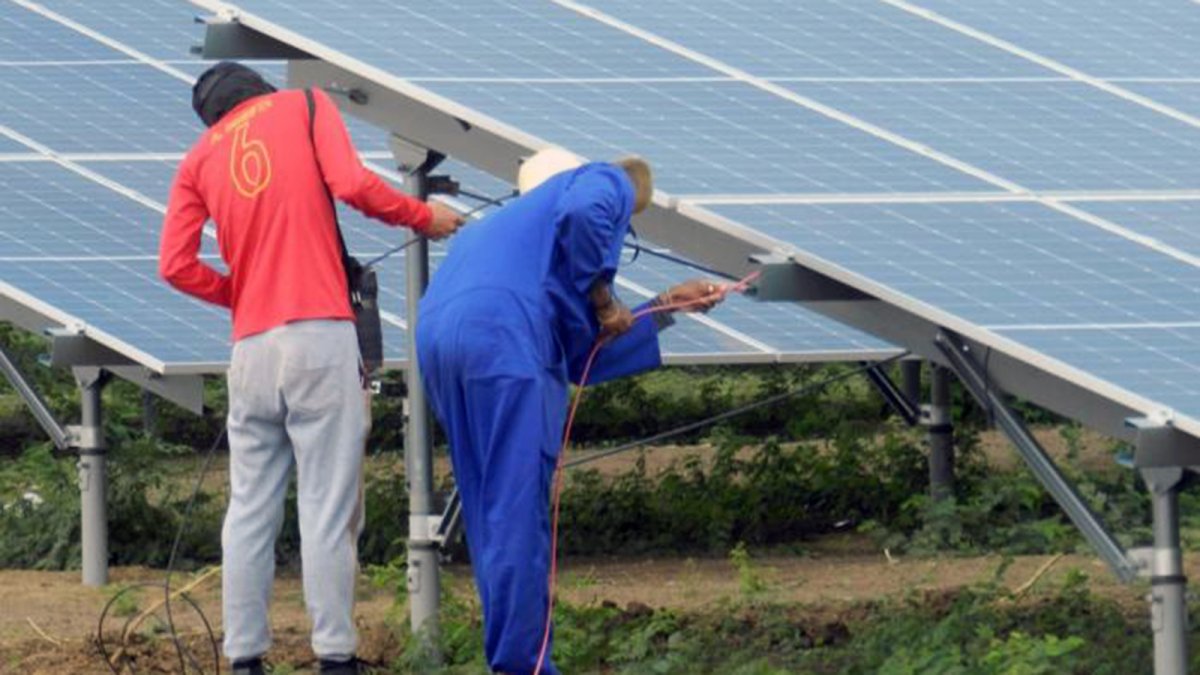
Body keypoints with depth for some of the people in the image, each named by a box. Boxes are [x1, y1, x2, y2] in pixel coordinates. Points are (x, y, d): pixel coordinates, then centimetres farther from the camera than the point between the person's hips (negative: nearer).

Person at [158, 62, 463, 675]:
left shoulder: (199, 160, 16)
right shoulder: (305, 107, 8)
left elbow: (176, 266, 5)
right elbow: (352, 185, -8)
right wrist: (424, 218, 6)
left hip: (250, 346, 4)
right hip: (320, 336, -4)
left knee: (250, 508, 8)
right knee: (328, 508, -5)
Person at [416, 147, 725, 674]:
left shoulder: (523, 213, 39)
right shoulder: (607, 182, 17)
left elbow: (584, 355, 36)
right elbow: (584, 214, -11)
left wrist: (663, 310, 40)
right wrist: (601, 295, 2)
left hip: (436, 336, 8)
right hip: (503, 333, -8)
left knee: (491, 516, 12)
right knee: (519, 512, -9)